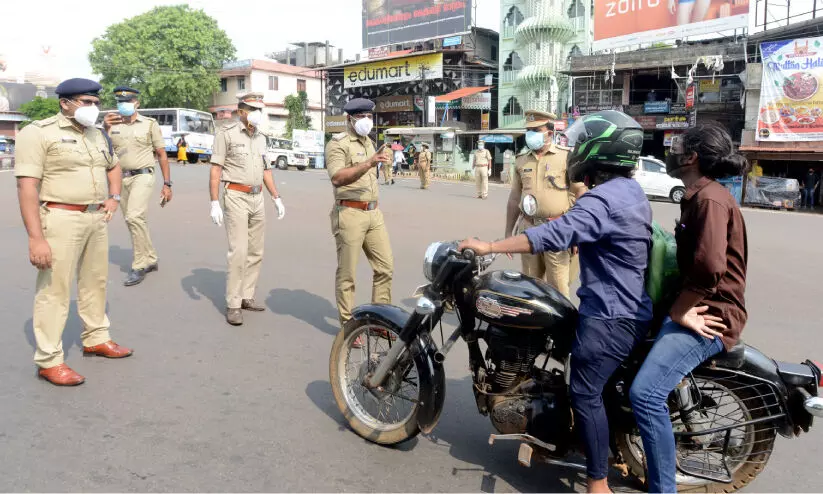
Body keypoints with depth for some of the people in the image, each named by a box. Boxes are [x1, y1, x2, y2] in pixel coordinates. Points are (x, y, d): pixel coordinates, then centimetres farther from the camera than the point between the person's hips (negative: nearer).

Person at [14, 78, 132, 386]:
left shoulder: (98, 135, 13)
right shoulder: (39, 133, -11)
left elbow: (113, 167, 31)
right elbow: (27, 186, -17)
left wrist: (114, 196, 11)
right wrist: (35, 237, -22)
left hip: (97, 218, 8)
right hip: (60, 219, -7)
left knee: (95, 282, 16)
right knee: (54, 290, -2)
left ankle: (95, 339, 32)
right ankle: (49, 361, 7)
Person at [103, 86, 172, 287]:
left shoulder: (150, 124, 0)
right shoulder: (113, 125, 8)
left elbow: (162, 155, 2)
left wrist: (167, 184, -3)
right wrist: (104, 129, -15)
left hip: (142, 176, -5)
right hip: (121, 178, 5)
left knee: (135, 217, -21)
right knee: (134, 222, 11)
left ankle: (140, 265, -12)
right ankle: (150, 259, 26)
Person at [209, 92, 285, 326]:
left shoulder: (260, 137, 14)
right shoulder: (226, 133, -5)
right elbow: (216, 169, -8)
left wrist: (277, 198, 15)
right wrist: (215, 203, -14)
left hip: (257, 198, 7)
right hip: (236, 197, -7)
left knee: (256, 252, 8)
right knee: (239, 251, -11)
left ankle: (247, 297, 18)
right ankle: (233, 305, -3)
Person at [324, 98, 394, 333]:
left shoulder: (368, 142, 19)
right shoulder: (338, 144, -8)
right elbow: (337, 178, -25)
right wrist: (369, 163, -34)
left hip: (373, 213, 8)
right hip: (349, 214, -8)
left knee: (385, 267, 8)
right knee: (347, 274, 0)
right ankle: (348, 325, 12)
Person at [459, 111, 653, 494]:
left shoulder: (603, 199, -22)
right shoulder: (630, 191, 12)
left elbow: (556, 234, -34)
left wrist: (489, 247, -35)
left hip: (610, 316, -11)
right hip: (629, 308, 11)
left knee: (585, 393, -4)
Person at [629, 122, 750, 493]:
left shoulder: (710, 198, -18)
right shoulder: (698, 196, 16)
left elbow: (709, 267, -31)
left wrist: (679, 313, -21)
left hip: (708, 315, -11)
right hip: (693, 304, 11)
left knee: (645, 393, -25)